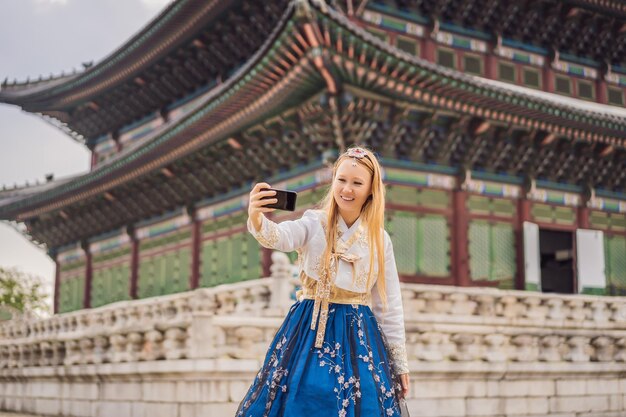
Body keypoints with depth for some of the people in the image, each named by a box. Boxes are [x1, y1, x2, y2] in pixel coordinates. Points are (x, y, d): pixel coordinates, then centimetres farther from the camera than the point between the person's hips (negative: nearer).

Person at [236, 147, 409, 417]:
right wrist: (257, 220, -48)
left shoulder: (380, 240, 4)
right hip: (308, 331, -1)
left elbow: (389, 306, 8)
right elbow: (280, 237, -25)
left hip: (357, 337, 1)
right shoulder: (314, 223, -3)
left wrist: (399, 363, 9)